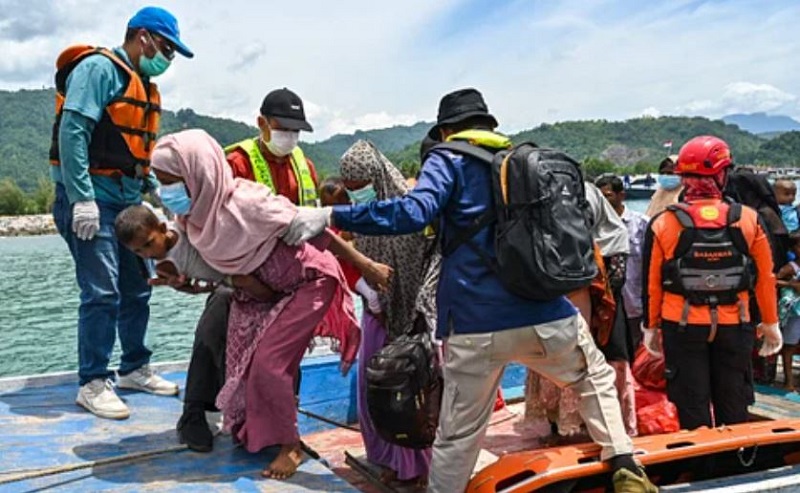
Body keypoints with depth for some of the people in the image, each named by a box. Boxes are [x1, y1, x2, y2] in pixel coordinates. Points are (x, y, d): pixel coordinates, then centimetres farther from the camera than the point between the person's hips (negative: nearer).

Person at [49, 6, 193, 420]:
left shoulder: (143, 85, 17)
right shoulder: (99, 68, -10)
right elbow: (72, 132, -19)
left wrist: (156, 186, 7)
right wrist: (82, 199, -23)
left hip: (127, 201, 9)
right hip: (92, 199, -9)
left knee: (137, 288, 13)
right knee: (102, 292, -9)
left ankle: (134, 369, 26)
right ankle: (93, 384, 2)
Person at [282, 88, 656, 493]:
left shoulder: (449, 160, 3)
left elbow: (414, 212, -16)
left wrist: (331, 216, -15)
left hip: (477, 327, -3)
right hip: (548, 315, 4)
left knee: (457, 435, 9)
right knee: (596, 378, 30)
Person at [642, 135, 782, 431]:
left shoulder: (663, 224, -9)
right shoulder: (749, 220, -6)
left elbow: (652, 283, -4)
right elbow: (765, 278, 1)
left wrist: (651, 327, 8)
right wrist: (770, 323, 15)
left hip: (682, 328, -1)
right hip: (734, 327, 1)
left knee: (693, 410, 9)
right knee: (734, 408, 16)